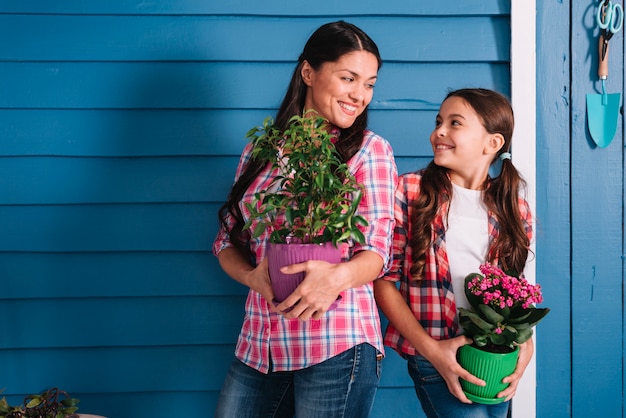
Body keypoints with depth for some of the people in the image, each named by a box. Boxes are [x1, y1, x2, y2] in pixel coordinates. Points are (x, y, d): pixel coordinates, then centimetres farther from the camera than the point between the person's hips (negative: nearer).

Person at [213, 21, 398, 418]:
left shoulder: (370, 149, -1)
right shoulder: (263, 151, 10)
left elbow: (376, 250, -6)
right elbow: (228, 240, 11)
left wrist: (339, 276, -28)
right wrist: (253, 277, -11)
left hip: (337, 345, -3)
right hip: (258, 344, 4)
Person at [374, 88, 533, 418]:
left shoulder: (512, 206, 5)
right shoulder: (409, 192, -6)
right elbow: (384, 281, -7)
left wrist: (524, 341, -6)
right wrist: (431, 349, -14)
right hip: (434, 356, -4)